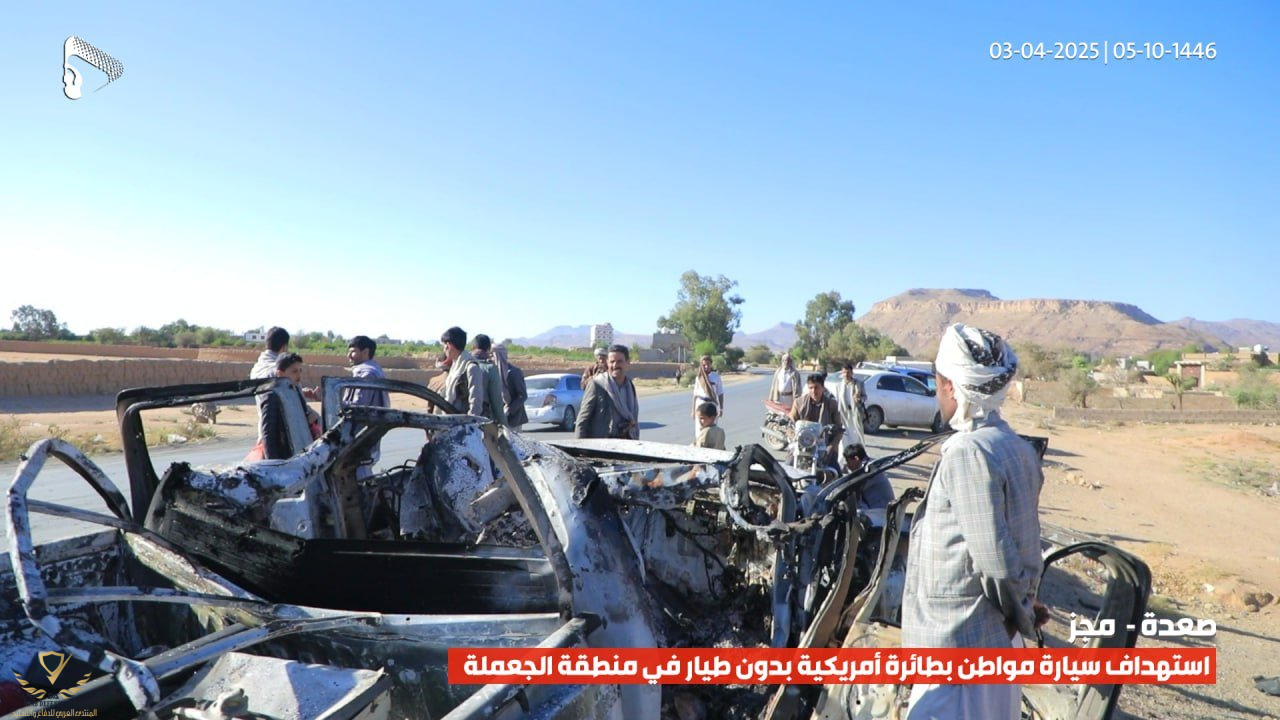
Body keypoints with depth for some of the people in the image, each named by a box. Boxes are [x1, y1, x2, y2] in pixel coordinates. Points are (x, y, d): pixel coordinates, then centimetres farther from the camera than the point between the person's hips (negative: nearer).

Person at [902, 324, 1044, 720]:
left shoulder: (967, 453, -22)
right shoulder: (1020, 449, 5)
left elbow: (994, 560, -21)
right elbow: (1022, 546, 11)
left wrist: (1018, 616, -5)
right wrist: (1019, 615, 17)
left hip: (956, 644, -9)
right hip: (1001, 641, 9)